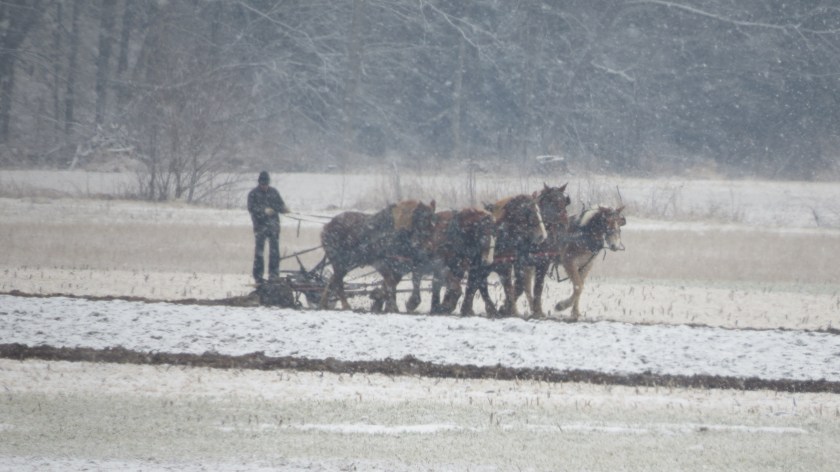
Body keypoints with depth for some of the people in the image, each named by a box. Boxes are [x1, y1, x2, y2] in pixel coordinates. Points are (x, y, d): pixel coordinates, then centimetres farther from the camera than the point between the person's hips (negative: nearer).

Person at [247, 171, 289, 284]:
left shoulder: (273, 192, 11)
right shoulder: (253, 194, -1)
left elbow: (280, 204, 12)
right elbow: (251, 208, -13)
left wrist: (284, 208, -11)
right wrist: (264, 210, -26)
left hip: (273, 225, 3)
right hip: (260, 226, -3)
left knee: (274, 251, 2)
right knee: (259, 251, -3)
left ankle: (274, 275, 8)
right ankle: (258, 276, 2)